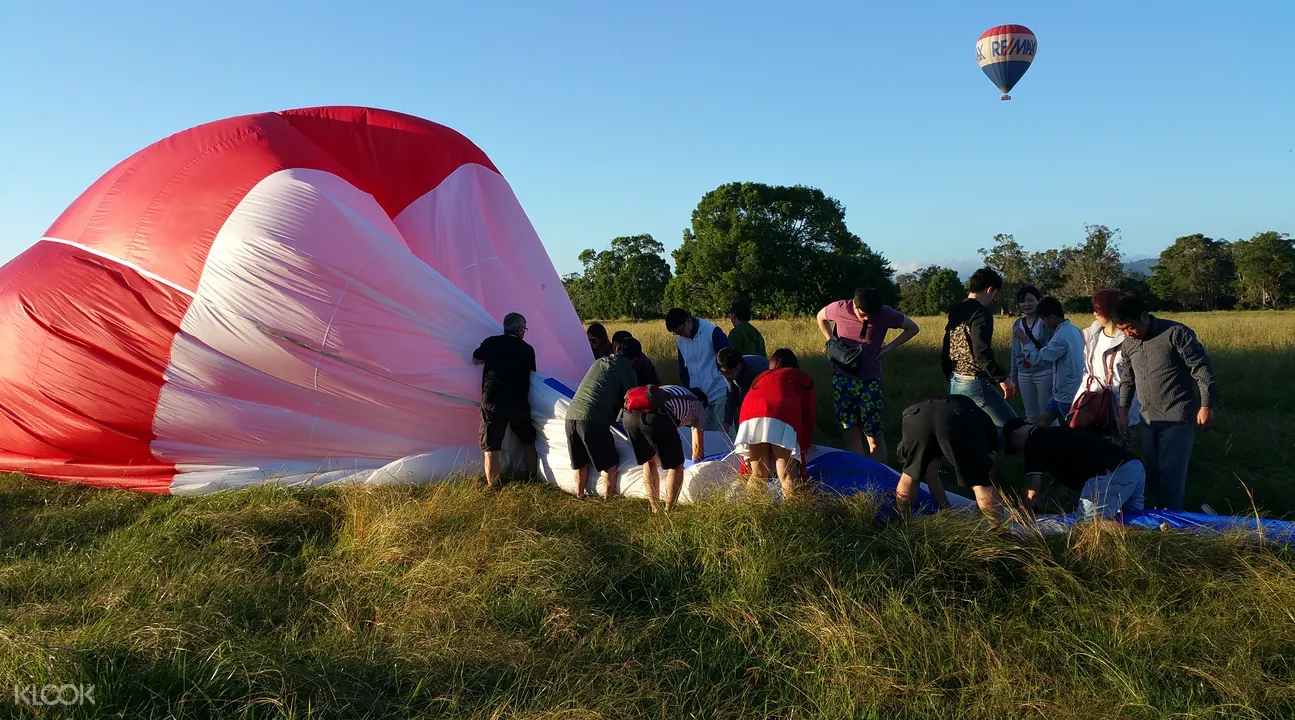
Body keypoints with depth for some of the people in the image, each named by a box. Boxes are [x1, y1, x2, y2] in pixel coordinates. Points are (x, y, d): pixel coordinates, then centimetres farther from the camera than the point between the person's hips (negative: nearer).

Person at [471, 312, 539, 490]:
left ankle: (493, 489, -1)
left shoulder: (491, 342, 1)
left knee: (491, 447, 2)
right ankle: (533, 480, 27)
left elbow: (476, 360, 14)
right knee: (528, 441, 22)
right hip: (519, 402, 2)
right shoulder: (528, 350, 5)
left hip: (492, 402, -2)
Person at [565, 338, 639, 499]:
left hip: (571, 415, 7)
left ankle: (580, 497, 29)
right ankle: (609, 500, 6)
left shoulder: (598, 362, 24)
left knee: (580, 462, 21)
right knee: (610, 464, 6)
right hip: (593, 419, -7)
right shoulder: (626, 370, 4)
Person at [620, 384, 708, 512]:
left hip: (629, 414, 6)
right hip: (656, 416, -6)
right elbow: (699, 447, 37)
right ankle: (667, 512, 11)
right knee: (676, 466, 15)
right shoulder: (698, 405, 31)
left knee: (649, 461, 27)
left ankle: (656, 511, 26)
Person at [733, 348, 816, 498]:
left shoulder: (760, 377, 39)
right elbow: (808, 416, 23)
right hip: (782, 419, -3)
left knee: (758, 475, 9)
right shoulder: (803, 378, 31)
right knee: (788, 476, -6)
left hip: (751, 417, 3)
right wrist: (806, 444, 35)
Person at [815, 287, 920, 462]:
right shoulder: (840, 308, -11)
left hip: (869, 380, -1)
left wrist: (888, 347, -7)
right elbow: (821, 317, 12)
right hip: (842, 378, 1)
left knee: (874, 435, -1)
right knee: (851, 433, 6)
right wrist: (831, 341, 0)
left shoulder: (885, 313, -13)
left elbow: (913, 328, 2)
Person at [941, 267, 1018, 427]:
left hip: (955, 384, 9)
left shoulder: (955, 313, 13)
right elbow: (982, 353, -24)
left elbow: (944, 354, 17)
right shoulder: (980, 313, -13)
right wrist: (1003, 378, -15)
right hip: (975, 385, -9)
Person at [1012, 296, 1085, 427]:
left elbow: (1038, 358, -19)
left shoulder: (1061, 336, -24)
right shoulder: (1073, 329, 6)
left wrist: (1023, 339, -11)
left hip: (1068, 395, -10)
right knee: (1041, 422, 14)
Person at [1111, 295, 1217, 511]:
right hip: (1149, 418, 7)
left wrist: (1206, 406, -14)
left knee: (1171, 472, -7)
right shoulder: (1129, 342, 7)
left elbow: (1203, 370, -11)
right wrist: (1123, 412, 18)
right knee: (1152, 473, 12)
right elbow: (1127, 379, 19)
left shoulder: (1176, 333, -13)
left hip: (1178, 417, -7)